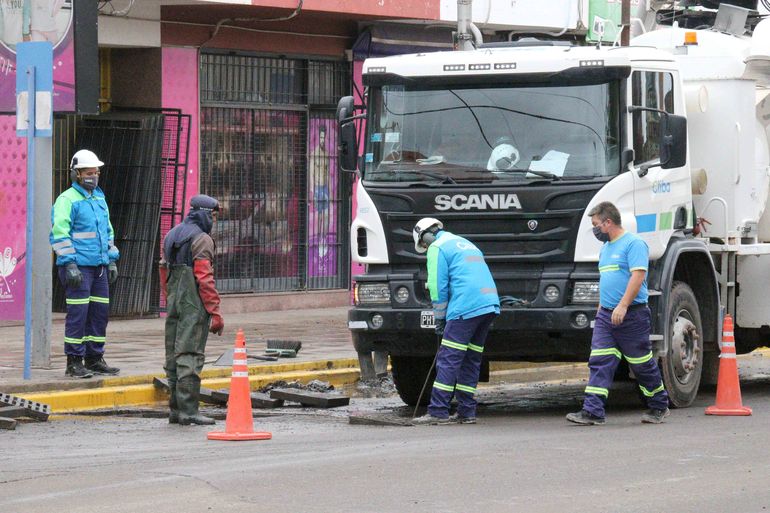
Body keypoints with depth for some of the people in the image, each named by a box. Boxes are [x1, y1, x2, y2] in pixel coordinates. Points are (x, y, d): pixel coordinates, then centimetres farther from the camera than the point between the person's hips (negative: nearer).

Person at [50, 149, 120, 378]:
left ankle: (94, 359, 17)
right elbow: (59, 234, -13)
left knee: (100, 312, 8)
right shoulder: (67, 200, -8)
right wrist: (69, 264, -18)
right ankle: (74, 363, -4)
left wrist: (112, 261, 19)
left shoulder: (100, 198, 17)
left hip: (100, 266, 8)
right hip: (79, 266, -8)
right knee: (78, 314, -8)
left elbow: (108, 231, 25)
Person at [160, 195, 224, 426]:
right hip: (194, 305, -8)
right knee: (190, 355, -9)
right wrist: (215, 313, -14)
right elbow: (204, 278, -16)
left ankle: (175, 409, 14)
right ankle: (188, 410, -11)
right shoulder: (202, 240, -11)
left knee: (174, 355, 11)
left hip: (174, 303, 8)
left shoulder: (171, 236, 16)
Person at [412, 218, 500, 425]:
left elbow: (438, 287, -4)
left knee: (448, 361, -7)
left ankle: (438, 412, -11)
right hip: (490, 306, 8)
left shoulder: (437, 248, 2)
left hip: (466, 308, -8)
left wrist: (439, 319, 7)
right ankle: (466, 412, 13)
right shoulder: (464, 243, 29)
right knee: (471, 361, 13)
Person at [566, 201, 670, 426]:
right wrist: (601, 308, 24)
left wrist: (622, 306, -27)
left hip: (631, 315, -8)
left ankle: (659, 406, 20)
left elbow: (638, 276, -20)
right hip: (606, 315, 8)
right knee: (599, 363, -4)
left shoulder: (633, 244, -10)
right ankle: (592, 411, -10)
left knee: (642, 364, 4)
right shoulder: (606, 248, 18)